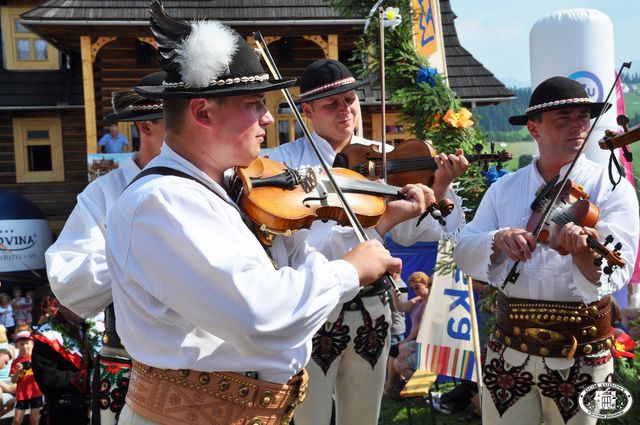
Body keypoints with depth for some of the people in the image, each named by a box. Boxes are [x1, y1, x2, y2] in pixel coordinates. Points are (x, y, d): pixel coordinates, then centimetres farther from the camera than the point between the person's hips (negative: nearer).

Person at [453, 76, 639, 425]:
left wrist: (583, 252, -39)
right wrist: (498, 240, -25)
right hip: (509, 346, 2)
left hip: (580, 351, -2)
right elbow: (463, 252, -5)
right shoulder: (504, 188, 2)